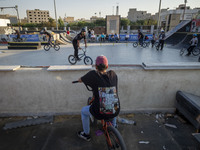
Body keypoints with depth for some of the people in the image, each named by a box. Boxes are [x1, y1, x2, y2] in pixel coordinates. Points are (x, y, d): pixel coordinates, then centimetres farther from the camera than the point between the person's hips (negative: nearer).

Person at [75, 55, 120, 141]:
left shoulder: (93, 74, -11)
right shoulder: (113, 74, -1)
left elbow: (80, 80, 6)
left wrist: (80, 79, 29)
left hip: (100, 113, -3)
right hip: (116, 112, 4)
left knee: (83, 111, 27)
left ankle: (86, 134, 43)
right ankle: (113, 127, 56)